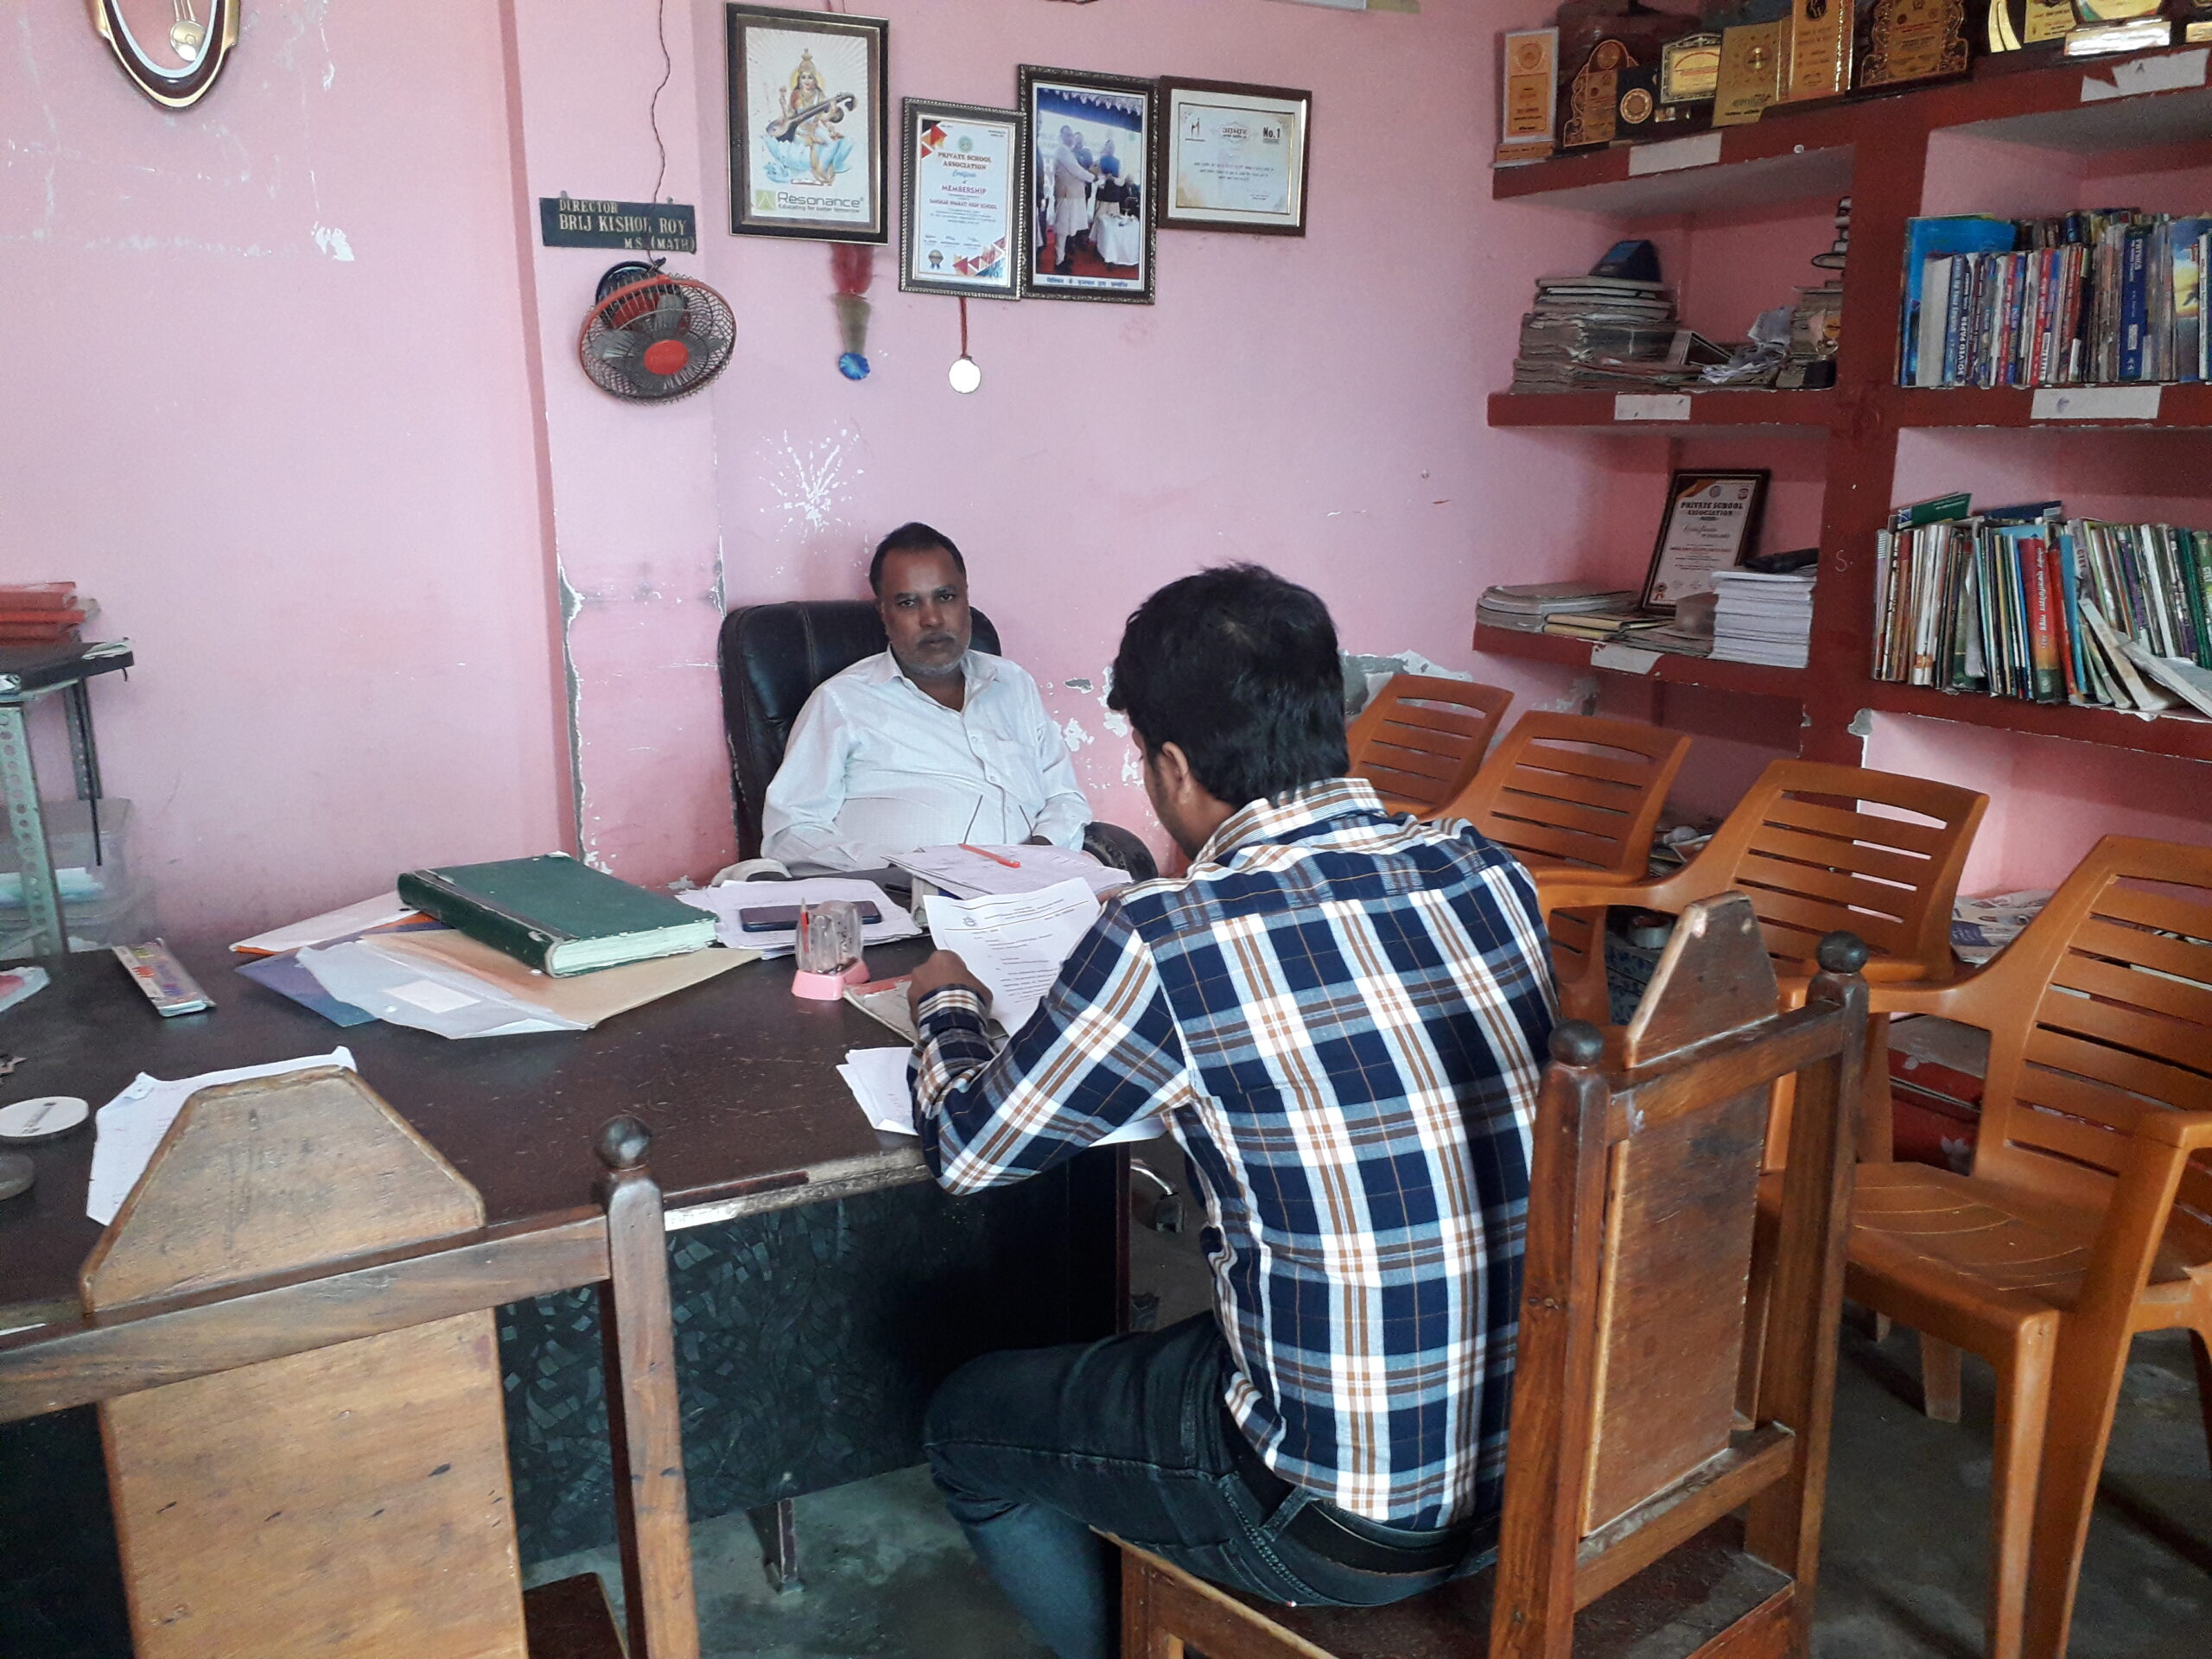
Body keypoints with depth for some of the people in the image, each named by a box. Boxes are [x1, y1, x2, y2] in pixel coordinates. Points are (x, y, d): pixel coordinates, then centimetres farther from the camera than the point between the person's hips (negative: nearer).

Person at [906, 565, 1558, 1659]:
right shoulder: (1489, 875, -5)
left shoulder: (1167, 945, -22)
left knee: (970, 1426, 17)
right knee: (1166, 1349, 32)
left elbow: (965, 1150, -6)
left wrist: (946, 1002, 14)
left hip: (1352, 1527, -6)